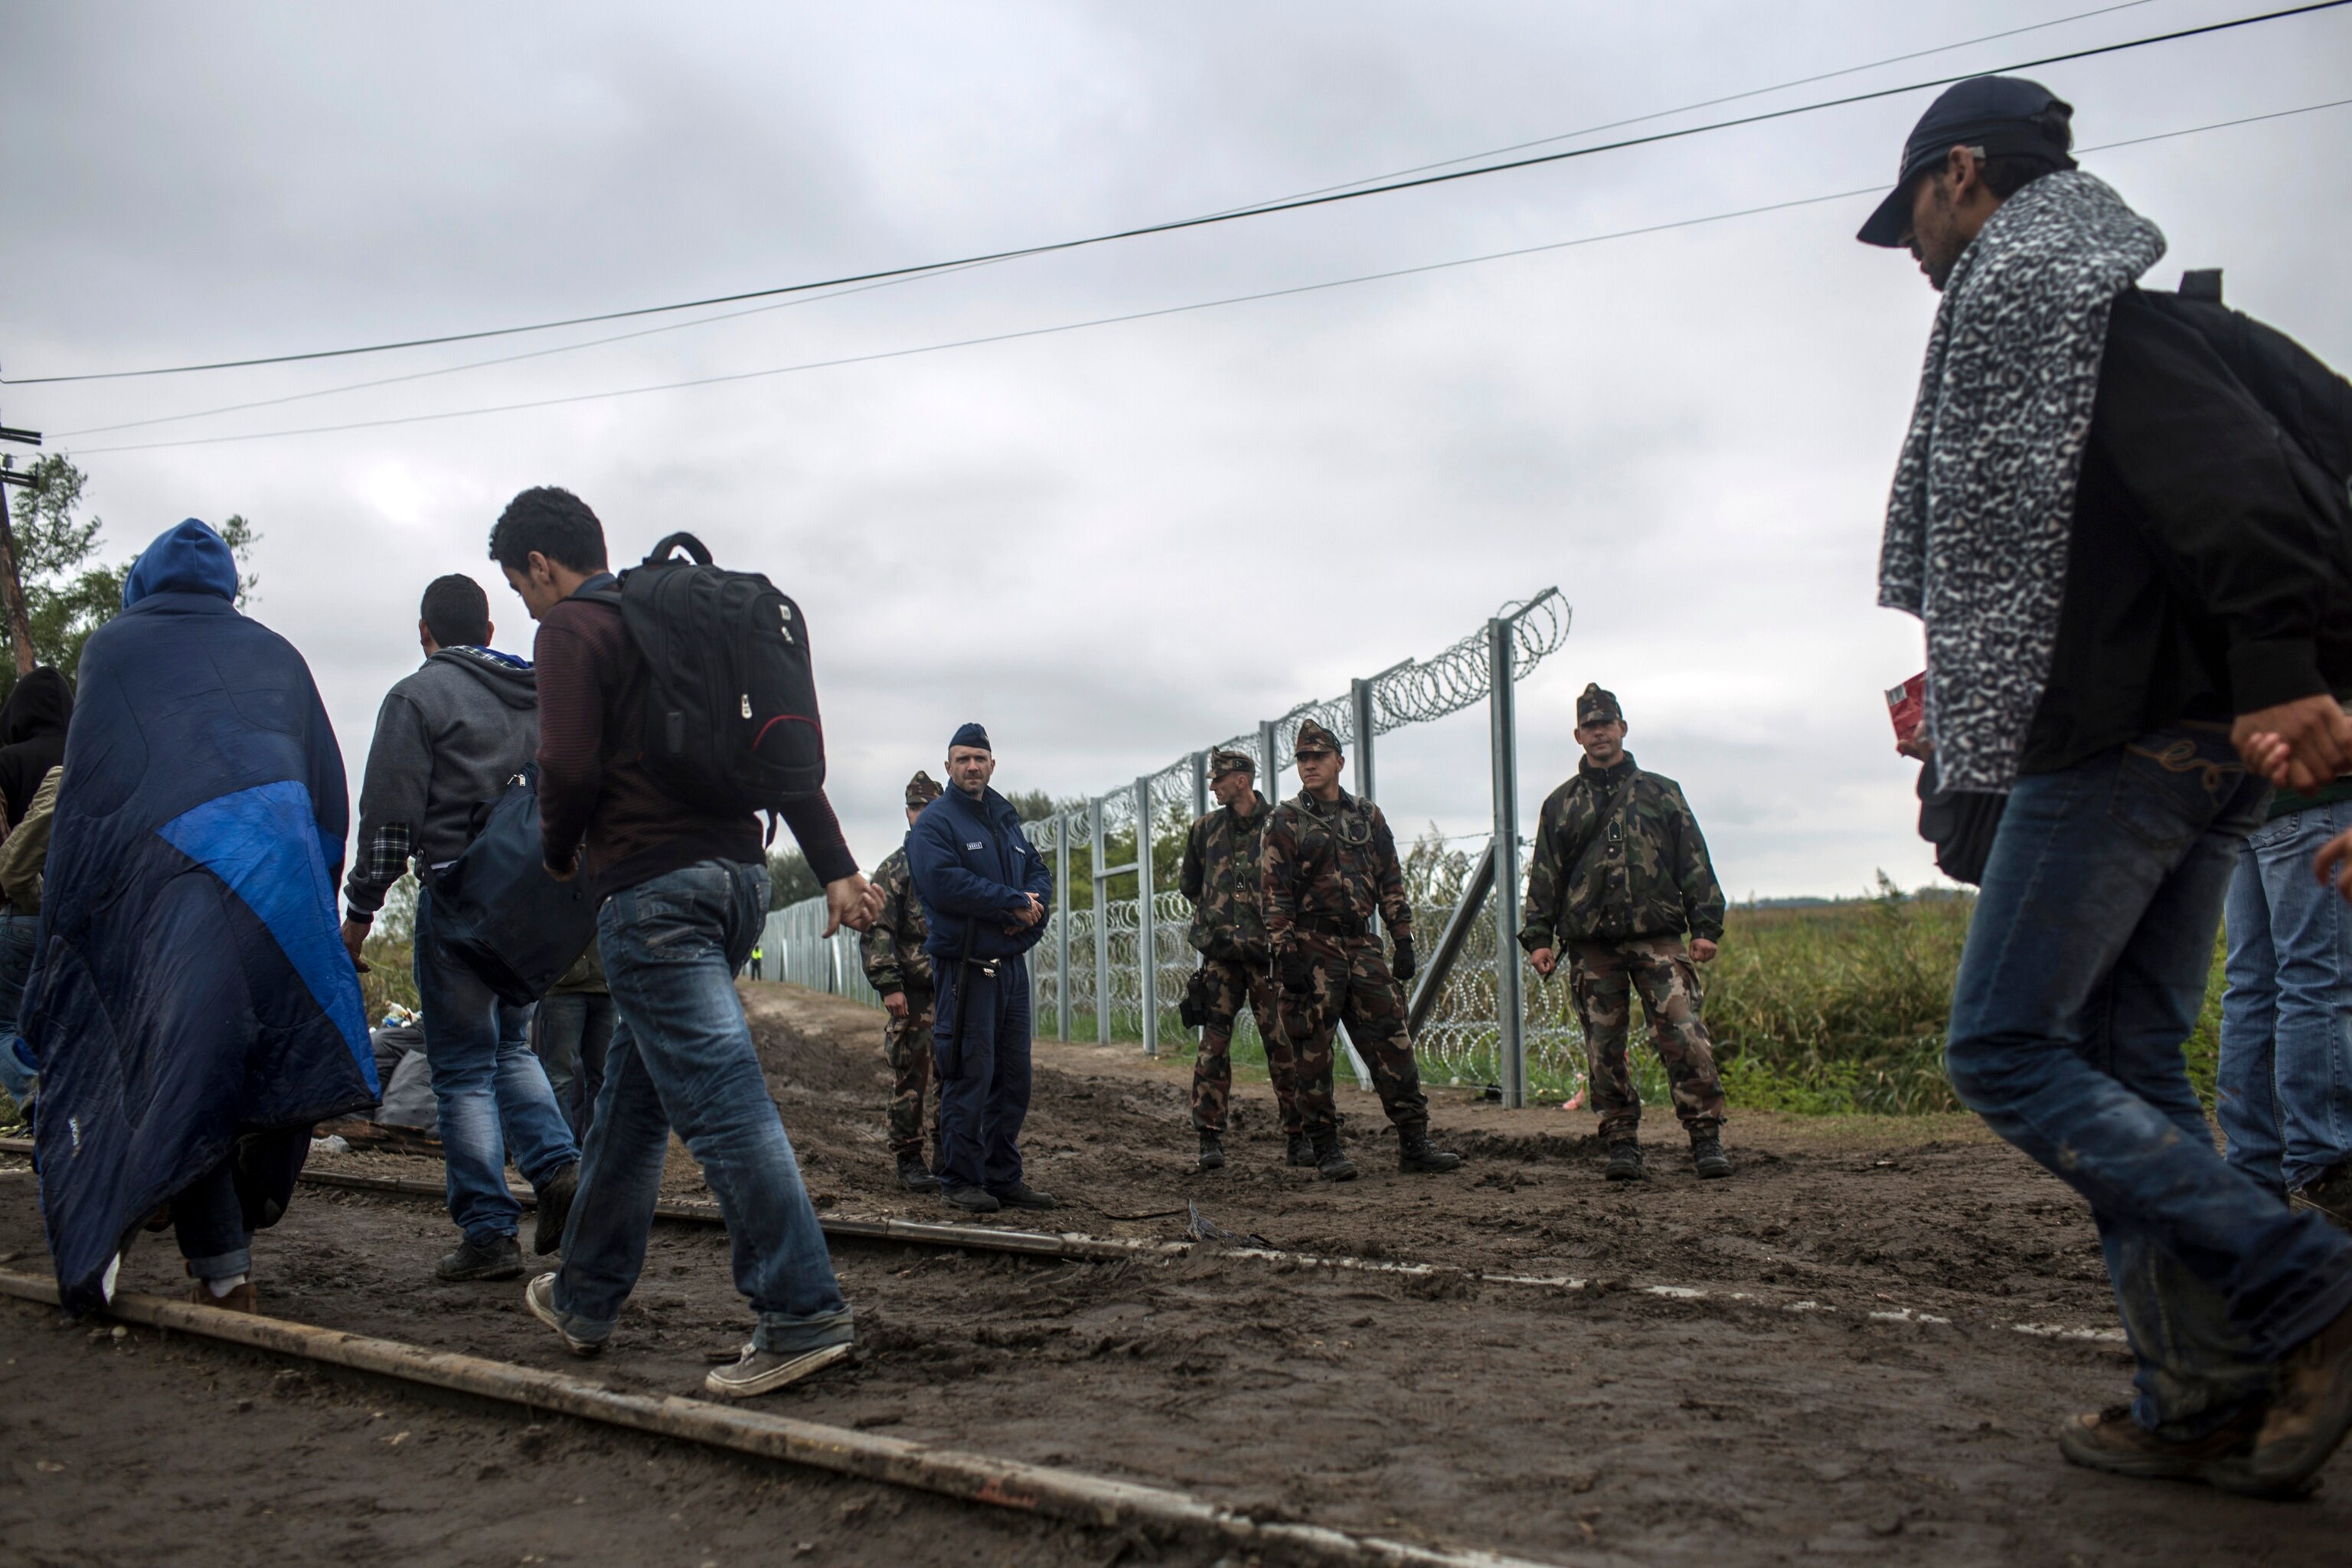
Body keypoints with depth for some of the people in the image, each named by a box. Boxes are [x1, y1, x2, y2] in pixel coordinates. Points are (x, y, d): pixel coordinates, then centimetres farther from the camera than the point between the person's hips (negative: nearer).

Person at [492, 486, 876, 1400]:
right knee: (633, 1087, 18)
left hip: (651, 886, -9)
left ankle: (802, 1316, -12)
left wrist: (559, 852, 6)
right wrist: (835, 867, 12)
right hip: (738, 870, 9)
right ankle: (587, 1298, 30)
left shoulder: (571, 628, -3)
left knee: (721, 1099, -11)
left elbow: (569, 767, -15)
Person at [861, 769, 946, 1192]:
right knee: (910, 1077, -1)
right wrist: (889, 985, -15)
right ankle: (909, 1161, 6)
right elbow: (876, 931, -5)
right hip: (913, 991, -4)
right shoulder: (895, 868, 1)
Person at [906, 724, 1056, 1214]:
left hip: (1011, 965, 7)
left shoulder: (1006, 820, 19)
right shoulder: (934, 822, -5)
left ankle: (1003, 1175, 18)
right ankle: (961, 1179, 3)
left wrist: (1032, 905, -8)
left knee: (1013, 1076, 10)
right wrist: (1013, 902, -16)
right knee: (969, 1076, -6)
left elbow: (1040, 872, 16)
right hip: (964, 966, -7)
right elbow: (944, 882, -19)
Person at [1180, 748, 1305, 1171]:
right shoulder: (1206, 829, 11)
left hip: (1268, 952, -3)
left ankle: (1297, 1136, 7)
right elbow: (1191, 885, 25)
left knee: (1283, 1044, -1)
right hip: (1219, 954, 3)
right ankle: (1210, 1137, 4)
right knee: (1214, 1044, -1)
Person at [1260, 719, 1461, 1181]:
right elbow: (1274, 893, -5)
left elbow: (1391, 883, 15)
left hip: (1362, 946, 4)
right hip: (1311, 949, -4)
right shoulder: (1286, 822, 0)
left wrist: (1403, 941, 8)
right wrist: (1285, 954, -13)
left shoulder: (1368, 817, 13)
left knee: (1393, 1044, 1)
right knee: (1312, 1055, -2)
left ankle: (1414, 1143, 8)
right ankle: (1326, 1151, 7)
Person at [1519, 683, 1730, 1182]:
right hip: (1591, 947, 1)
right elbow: (1544, 876, 13)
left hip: (1658, 938, -1)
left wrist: (1706, 926, 1)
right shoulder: (1560, 804, 15)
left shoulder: (1661, 792, 13)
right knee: (1604, 1051, 1)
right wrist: (1538, 937, 4)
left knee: (1684, 1036, -11)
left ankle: (1706, 1140, -5)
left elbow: (1695, 864, 11)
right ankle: (1622, 1146, 9)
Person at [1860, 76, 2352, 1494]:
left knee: (2006, 1051, -5)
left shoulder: (2031, 288, -6)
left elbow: (2225, 464, -20)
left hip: (2117, 740, -10)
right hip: (2199, 741, 10)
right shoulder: (2097, 304, 25)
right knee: (2127, 1064, 10)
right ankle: (2211, 1403, 11)